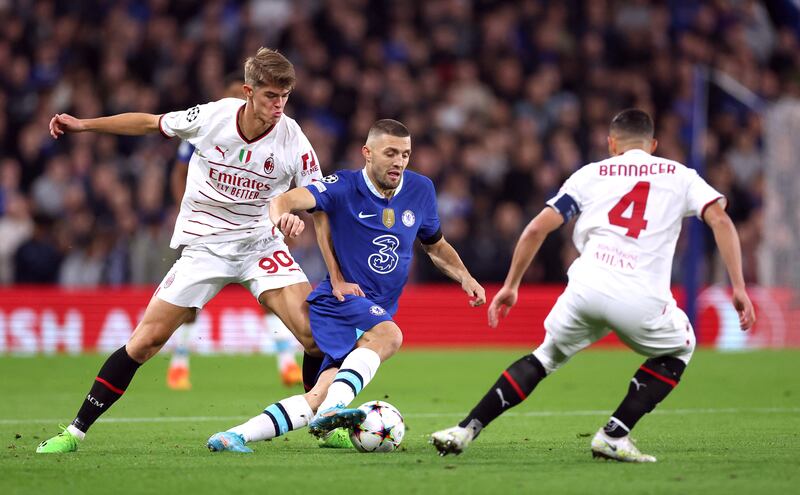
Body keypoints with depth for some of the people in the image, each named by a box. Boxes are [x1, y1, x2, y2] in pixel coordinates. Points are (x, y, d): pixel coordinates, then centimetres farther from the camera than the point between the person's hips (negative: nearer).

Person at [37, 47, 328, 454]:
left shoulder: (292, 140, -13)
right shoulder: (212, 116, -13)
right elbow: (150, 123, 4)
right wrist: (83, 125, 5)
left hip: (260, 243, 1)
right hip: (203, 247, -1)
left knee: (315, 331, -17)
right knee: (146, 340, -6)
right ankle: (76, 431, 4)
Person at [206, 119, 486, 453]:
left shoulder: (420, 190, 6)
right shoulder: (345, 187, -11)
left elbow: (435, 246, 23)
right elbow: (286, 200, -26)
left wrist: (464, 277, 6)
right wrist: (282, 214, -50)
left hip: (378, 310, 5)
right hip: (340, 299, -5)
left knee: (322, 394, -13)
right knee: (389, 333, -37)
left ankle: (238, 435, -13)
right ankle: (331, 409, -50)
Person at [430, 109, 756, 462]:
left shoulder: (591, 175, 20)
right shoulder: (679, 176, 19)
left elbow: (537, 229, 12)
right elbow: (720, 220, 3)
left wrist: (511, 286, 20)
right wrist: (738, 287, 2)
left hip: (586, 289, 2)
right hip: (641, 300, -2)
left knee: (547, 356, 26)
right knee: (679, 349, 28)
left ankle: (465, 430, 15)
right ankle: (614, 436, 14)